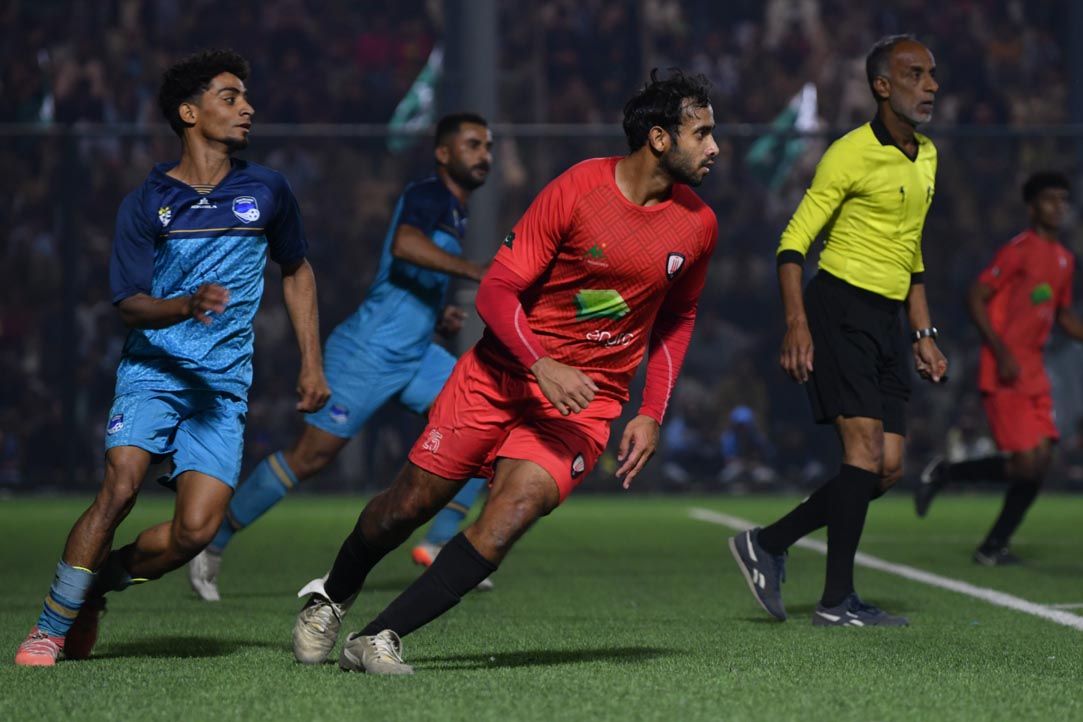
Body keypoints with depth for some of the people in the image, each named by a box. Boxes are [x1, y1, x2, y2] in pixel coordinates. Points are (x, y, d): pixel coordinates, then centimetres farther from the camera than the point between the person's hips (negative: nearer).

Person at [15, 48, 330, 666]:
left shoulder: (267, 191, 7)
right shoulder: (147, 203, 1)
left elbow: (297, 271, 23)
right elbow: (130, 304, -4)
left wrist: (312, 363, 17)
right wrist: (187, 304, -25)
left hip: (224, 385, 2)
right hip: (152, 373, -2)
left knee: (197, 529, -16)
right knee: (120, 486, -25)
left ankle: (92, 588, 11)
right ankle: (50, 628, -10)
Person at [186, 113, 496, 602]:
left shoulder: (454, 211, 17)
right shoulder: (428, 195, -13)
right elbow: (404, 244, -36)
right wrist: (476, 271, -39)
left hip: (414, 355, 9)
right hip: (369, 354, -9)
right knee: (312, 456, -7)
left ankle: (439, 545, 1)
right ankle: (212, 545, 8)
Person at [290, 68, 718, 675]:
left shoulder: (698, 225, -1)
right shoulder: (576, 190, -14)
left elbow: (677, 318, 16)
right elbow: (497, 290, -13)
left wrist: (652, 415, 6)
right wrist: (542, 364, -28)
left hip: (587, 400, 2)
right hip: (505, 370, -2)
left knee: (519, 503, -23)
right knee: (412, 501, 3)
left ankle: (381, 639, -19)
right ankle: (331, 597, 35)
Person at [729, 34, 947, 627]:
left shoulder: (926, 157, 15)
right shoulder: (852, 154, -10)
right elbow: (793, 243, -10)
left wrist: (924, 335, 19)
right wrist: (796, 323, -21)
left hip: (885, 319, 8)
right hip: (839, 307, -8)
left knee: (888, 468, 2)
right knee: (866, 450, -15)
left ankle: (767, 544, 15)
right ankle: (837, 600, -10)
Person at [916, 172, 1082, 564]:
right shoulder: (1019, 250, -11)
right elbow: (975, 298, -13)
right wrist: (1001, 352, -20)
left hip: (1034, 374, 8)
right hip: (1005, 373, -8)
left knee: (1040, 461, -1)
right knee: (1025, 464, -13)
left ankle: (994, 547, 10)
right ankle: (943, 474, 8)